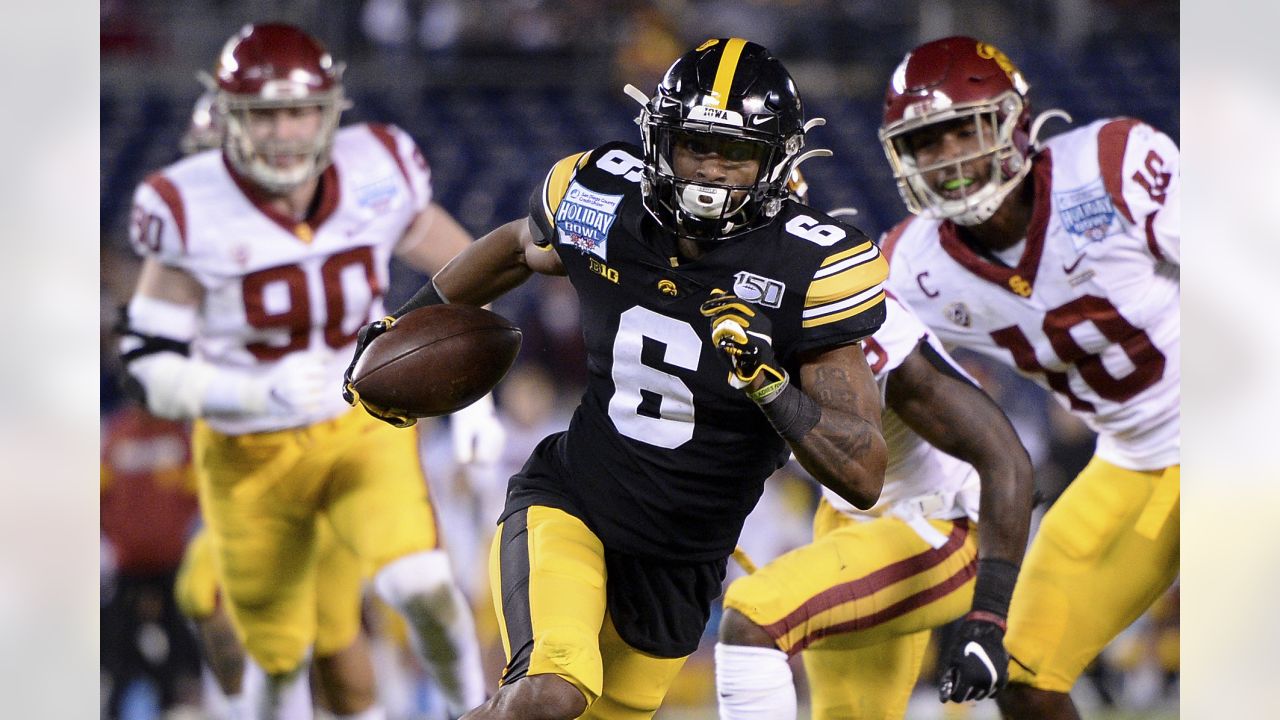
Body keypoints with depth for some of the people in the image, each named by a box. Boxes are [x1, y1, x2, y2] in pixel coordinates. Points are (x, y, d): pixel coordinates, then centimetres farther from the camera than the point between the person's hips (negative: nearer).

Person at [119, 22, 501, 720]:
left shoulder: (377, 177, -11)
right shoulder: (190, 214, -19)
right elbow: (157, 373, -17)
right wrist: (258, 392, -34)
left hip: (365, 428, 1)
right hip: (251, 454, -1)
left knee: (422, 586, -25)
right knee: (280, 662, 11)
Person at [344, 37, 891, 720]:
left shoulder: (812, 271, -16)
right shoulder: (601, 199, -9)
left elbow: (864, 476, -18)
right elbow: (518, 248, 18)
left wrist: (769, 382, -34)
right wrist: (406, 323, 29)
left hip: (681, 566, 1)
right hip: (568, 508, -1)